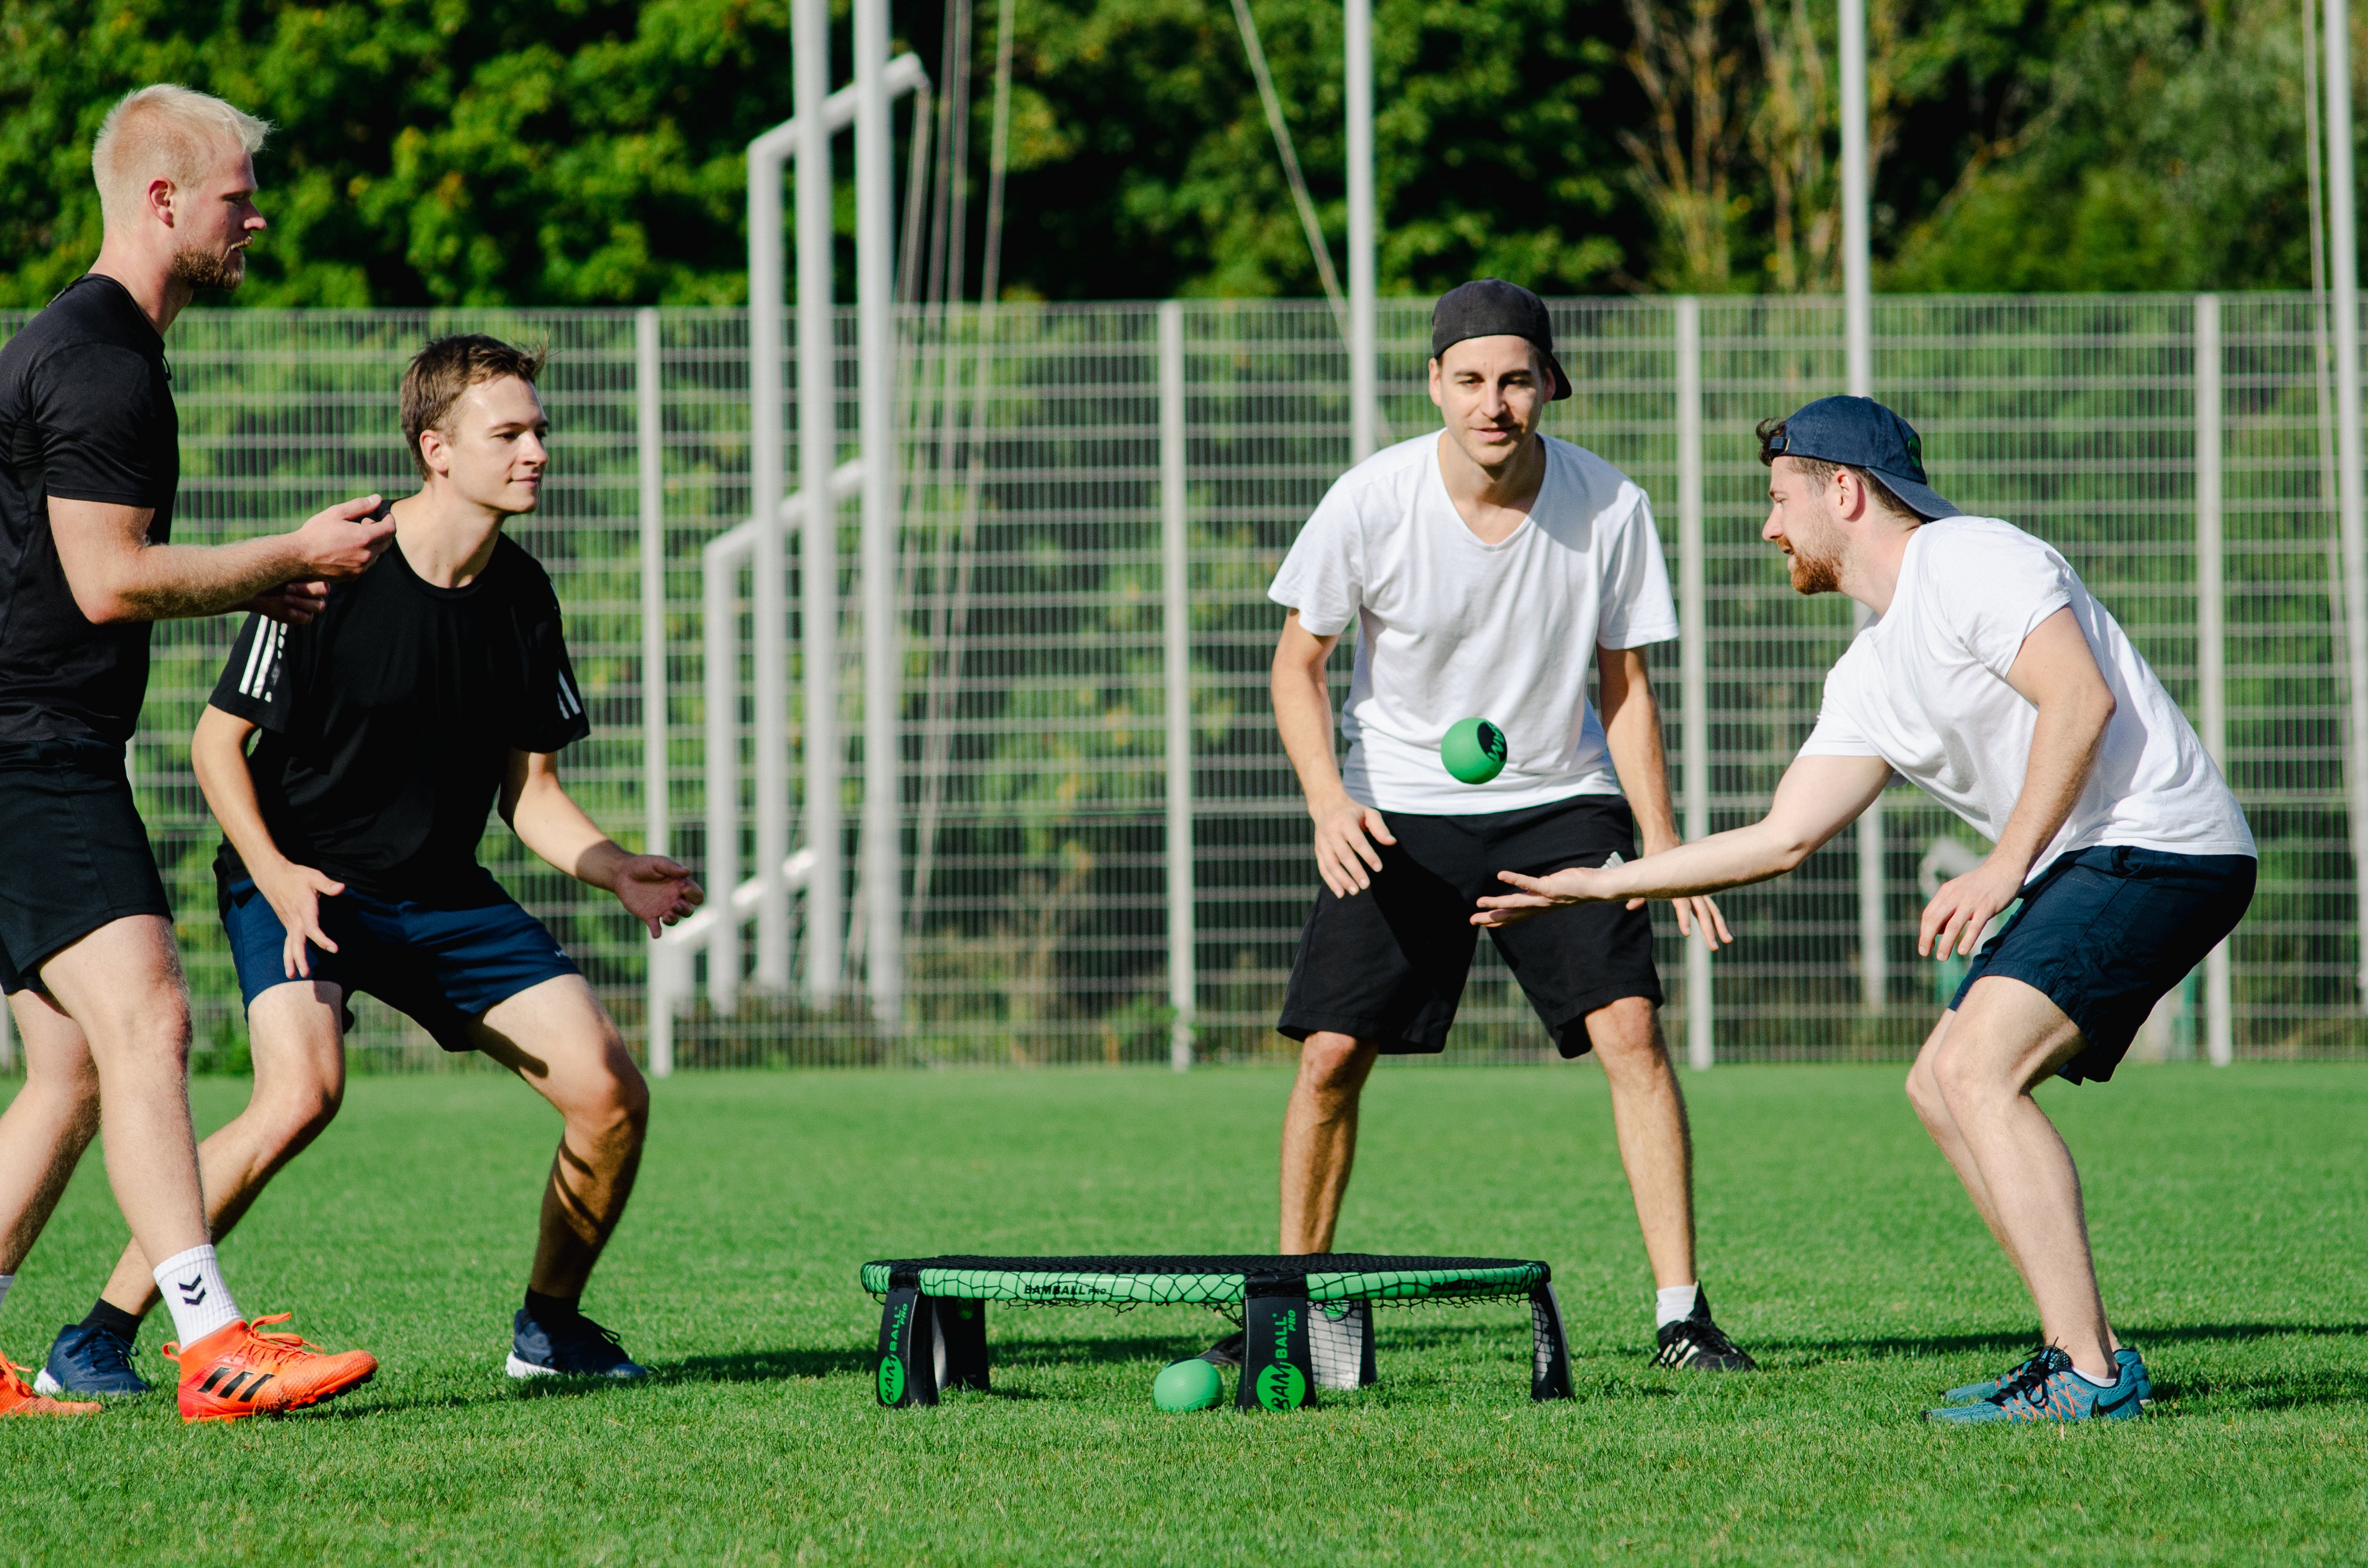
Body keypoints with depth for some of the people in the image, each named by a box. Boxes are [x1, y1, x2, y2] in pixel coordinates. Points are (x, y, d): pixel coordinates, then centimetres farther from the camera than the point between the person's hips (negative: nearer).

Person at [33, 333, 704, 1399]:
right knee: (303, 1092, -32)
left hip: (443, 894, 6)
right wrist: (273, 872, -24)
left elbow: (529, 790, 9)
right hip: (298, 881, -6)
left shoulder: (521, 596, 1)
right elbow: (218, 739, -9)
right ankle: (96, 1342, -22)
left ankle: (550, 1326, 21)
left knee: (611, 1096, -5)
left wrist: (617, 871, -9)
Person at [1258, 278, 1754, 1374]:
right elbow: (1299, 661, -4)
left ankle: (1679, 1312, -10)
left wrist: (1664, 847, -7)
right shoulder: (1370, 504, -16)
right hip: (1398, 811, 0)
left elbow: (1625, 685, 0)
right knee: (1331, 1055, -6)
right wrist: (1329, 802, -19)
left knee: (1630, 1030, -15)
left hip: (1560, 804, 0)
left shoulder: (1610, 508, -12)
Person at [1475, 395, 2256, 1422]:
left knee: (1975, 1068, -20)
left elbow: (2082, 698, -21)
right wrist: (1598, 885, 21)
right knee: (1944, 1088, 12)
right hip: (2081, 871, 10)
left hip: (2160, 845, -10)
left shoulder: (1969, 561, -9)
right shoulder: (1872, 676, 19)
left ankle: (2088, 1375, -24)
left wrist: (2004, 869, -23)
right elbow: (1783, 838, 20)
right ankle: (2090, 1357, 9)